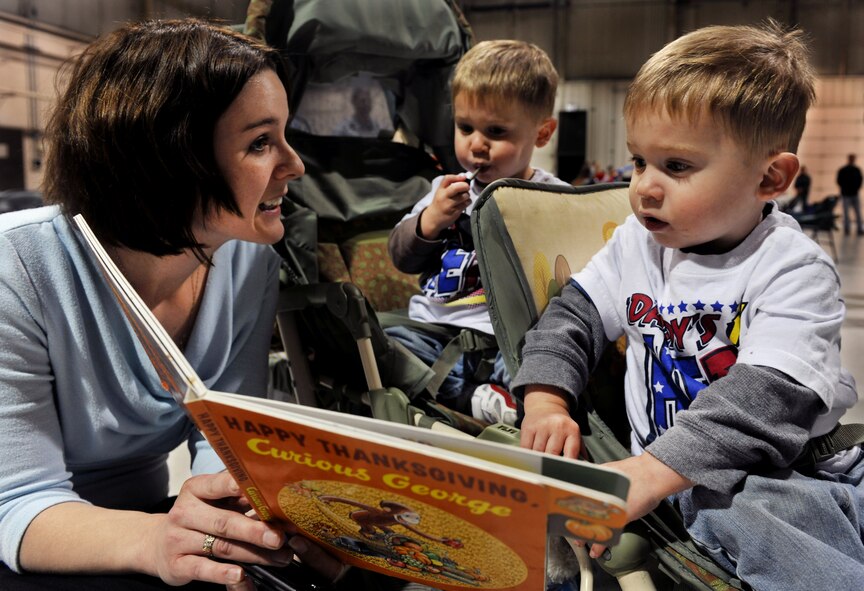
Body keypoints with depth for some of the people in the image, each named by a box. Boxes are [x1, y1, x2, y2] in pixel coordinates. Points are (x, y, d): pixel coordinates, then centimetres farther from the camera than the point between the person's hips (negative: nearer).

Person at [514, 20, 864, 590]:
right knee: (731, 513, -31)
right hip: (685, 484, 2)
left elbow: (767, 400, -24)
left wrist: (651, 472, -36)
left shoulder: (795, 270, -11)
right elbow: (572, 316, 12)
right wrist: (545, 400, -7)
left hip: (800, 472, -1)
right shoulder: (638, 244, 5)